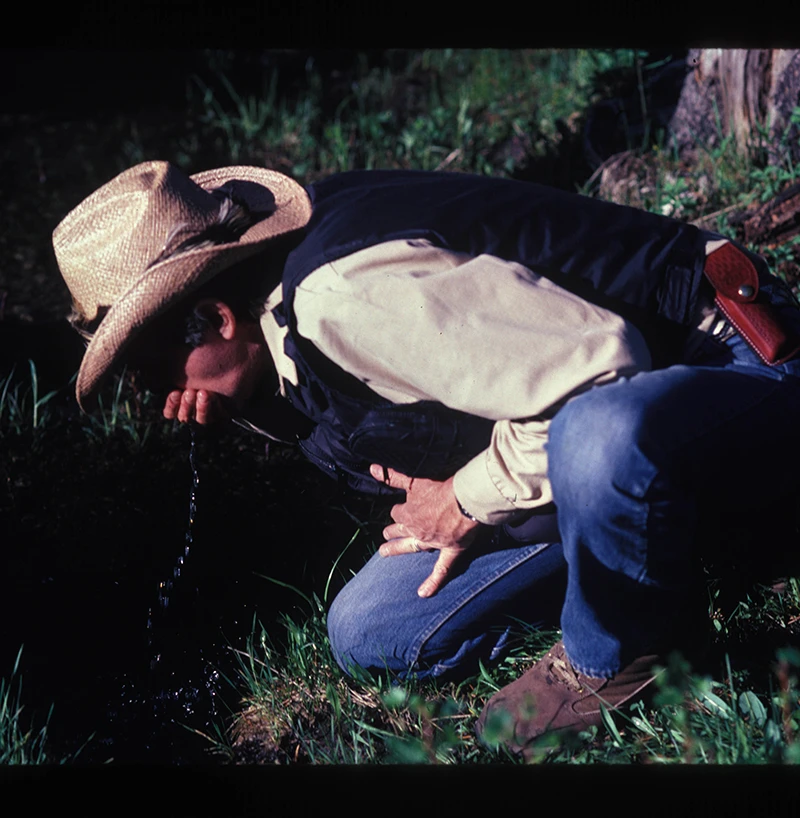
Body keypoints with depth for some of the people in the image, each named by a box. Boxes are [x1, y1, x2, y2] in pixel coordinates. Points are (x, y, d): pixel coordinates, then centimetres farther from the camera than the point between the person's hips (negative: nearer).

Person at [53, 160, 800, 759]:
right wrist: (255, 400, -5)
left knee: (603, 435, -46)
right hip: (596, 428, 8)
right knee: (366, 633, 2)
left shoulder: (345, 289, -30)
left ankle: (616, 658, -13)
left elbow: (597, 362, -33)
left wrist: (475, 496, -18)